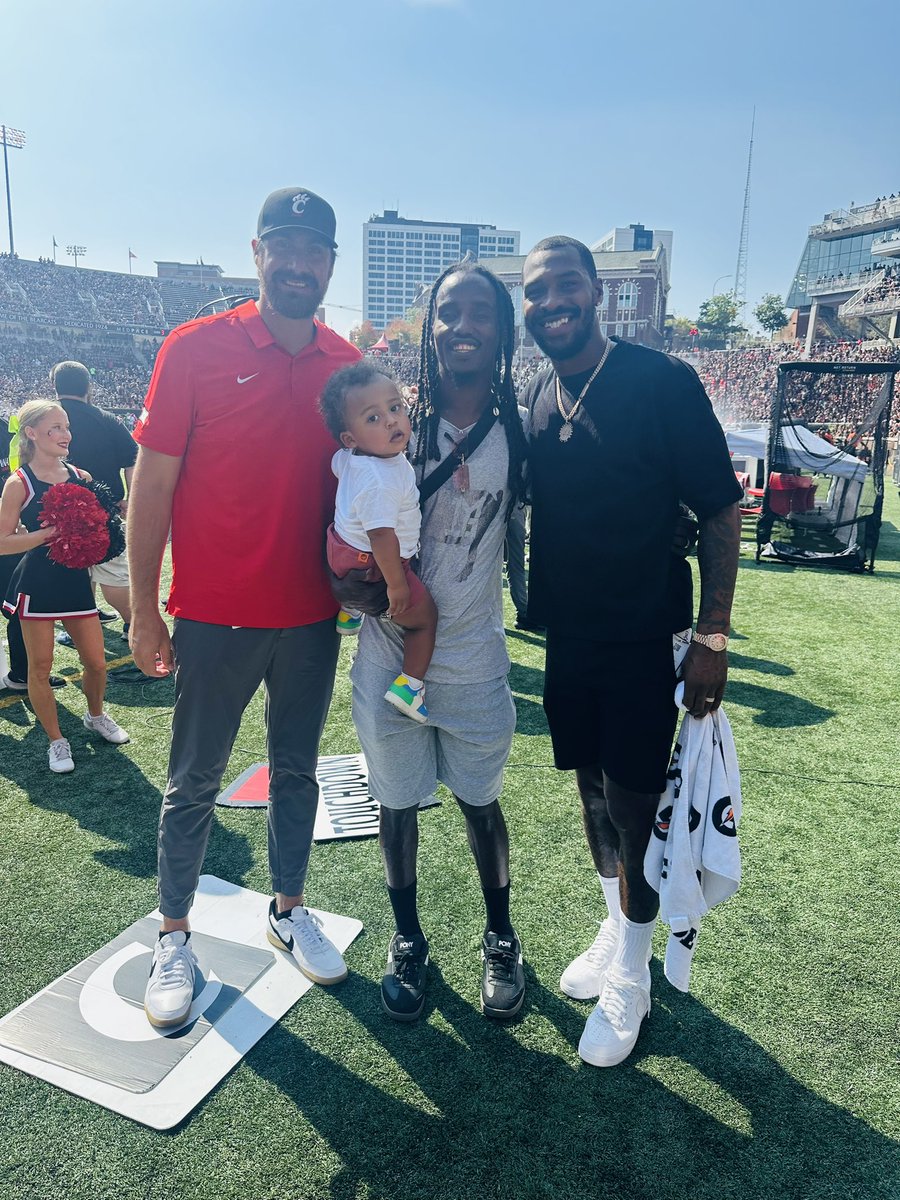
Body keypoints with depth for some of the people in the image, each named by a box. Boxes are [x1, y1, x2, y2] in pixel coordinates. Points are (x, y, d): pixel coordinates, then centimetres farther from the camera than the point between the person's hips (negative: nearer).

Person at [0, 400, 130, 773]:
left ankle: (96, 716, 37)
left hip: (76, 579, 4)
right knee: (40, 667, 4)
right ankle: (56, 740, 21)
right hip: (37, 584, -4)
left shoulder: (81, 477, 5)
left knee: (96, 662, 9)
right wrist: (48, 533, -23)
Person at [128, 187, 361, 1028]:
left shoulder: (347, 366, 3)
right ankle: (175, 936, 29)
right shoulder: (196, 348, -7)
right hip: (215, 617, -3)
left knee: (296, 771, 16)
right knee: (194, 782, 10)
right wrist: (143, 611, -7)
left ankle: (288, 911, 36)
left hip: (312, 617, 4)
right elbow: (153, 484, -6)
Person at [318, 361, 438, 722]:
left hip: (346, 551, 9)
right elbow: (382, 536, -34)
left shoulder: (349, 457, -5)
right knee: (424, 617, 7)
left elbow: (337, 464, 19)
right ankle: (409, 685, 10)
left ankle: (350, 611, 57)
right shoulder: (380, 481, -34)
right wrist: (396, 584, -25)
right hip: (374, 568, -9)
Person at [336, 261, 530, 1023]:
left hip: (475, 656, 0)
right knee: (398, 803, 14)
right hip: (390, 652, 0)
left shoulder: (517, 433, -4)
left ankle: (501, 939, 39)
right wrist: (354, 580, -16)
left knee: (481, 803, 14)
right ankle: (408, 941, 38)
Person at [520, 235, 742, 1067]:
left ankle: (629, 981, 24)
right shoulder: (532, 400, 3)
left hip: (644, 640, -5)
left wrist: (713, 636, -15)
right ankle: (615, 934, 40)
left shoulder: (662, 382, -11)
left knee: (634, 807, 3)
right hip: (567, 640, 5)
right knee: (594, 795, 17)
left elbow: (721, 509, -10)